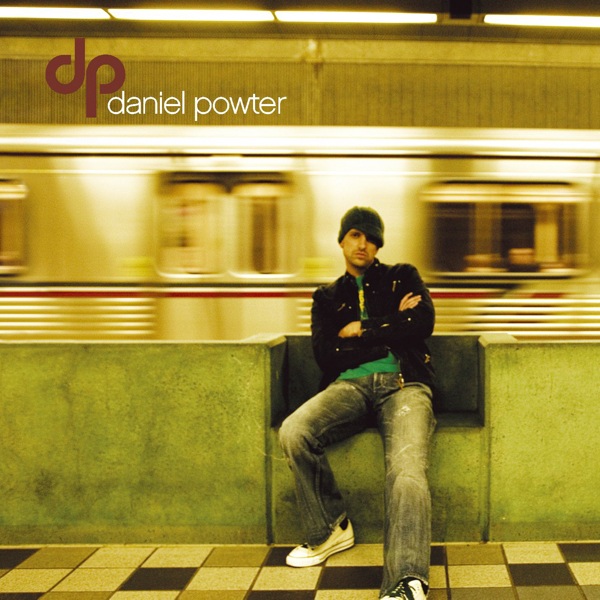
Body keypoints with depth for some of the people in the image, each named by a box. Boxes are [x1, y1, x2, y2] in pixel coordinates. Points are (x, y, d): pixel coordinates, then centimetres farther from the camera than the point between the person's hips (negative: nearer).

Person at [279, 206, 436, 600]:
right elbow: (325, 355, 7)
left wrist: (361, 329, 4)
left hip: (403, 384, -2)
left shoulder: (403, 277, 21)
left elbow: (423, 322, 1)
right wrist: (391, 328, 3)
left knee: (408, 469, -33)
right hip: (349, 385, 2)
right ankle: (331, 529, -9)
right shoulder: (328, 297, 25)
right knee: (294, 432, -30)